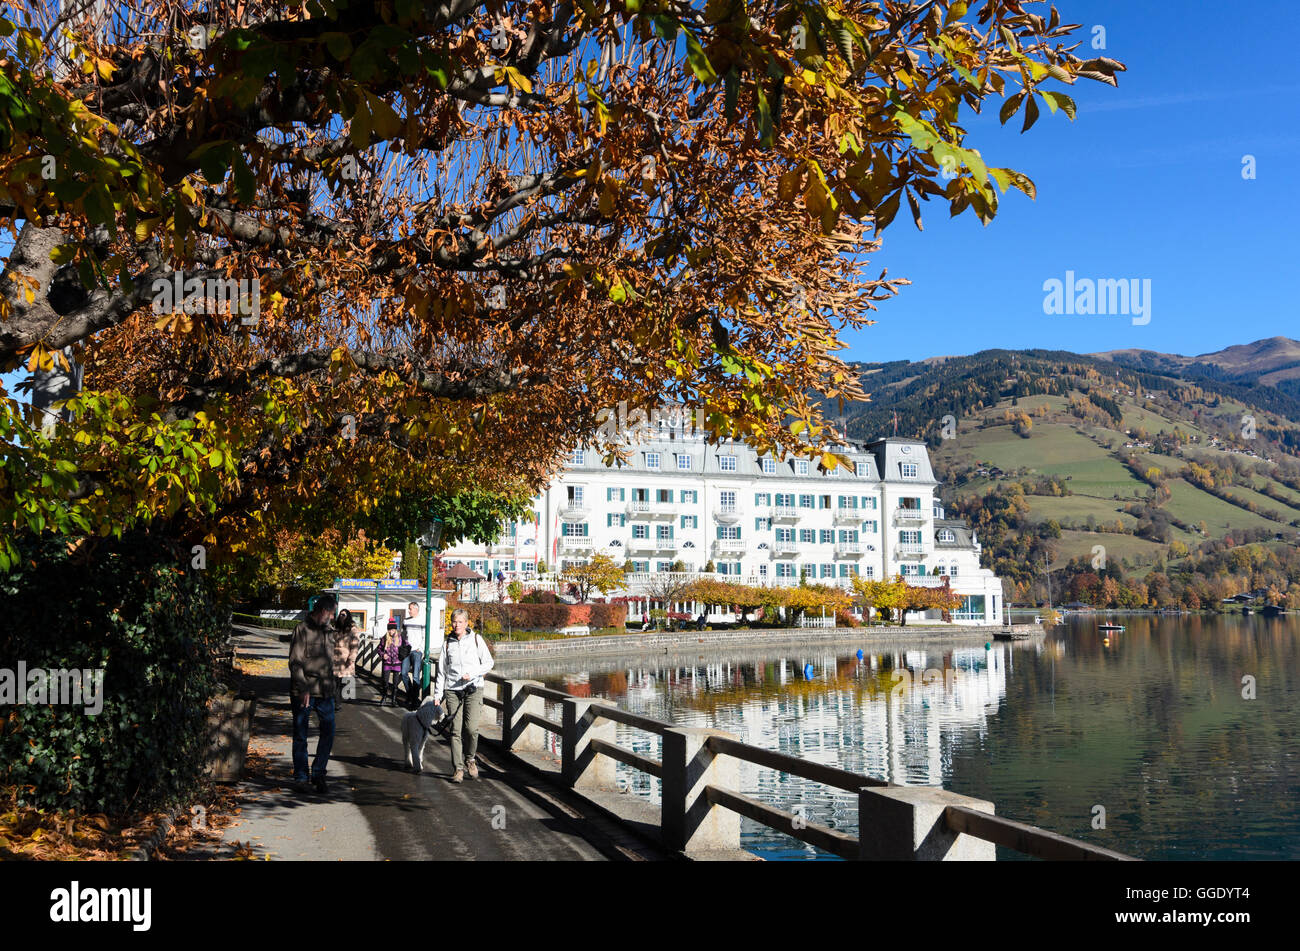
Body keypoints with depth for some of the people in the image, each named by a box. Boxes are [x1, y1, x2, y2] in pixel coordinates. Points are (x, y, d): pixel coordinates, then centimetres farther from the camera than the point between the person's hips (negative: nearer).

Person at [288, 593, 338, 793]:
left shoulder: (328, 633, 16)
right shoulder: (302, 630, -6)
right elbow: (295, 662, -11)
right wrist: (303, 689, -18)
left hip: (325, 692, 6)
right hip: (303, 692, -5)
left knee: (328, 733, 0)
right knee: (300, 736, 5)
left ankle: (318, 774, 12)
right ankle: (300, 776, 17)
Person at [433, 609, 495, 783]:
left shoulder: (476, 639, 4)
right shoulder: (447, 643, 10)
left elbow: (488, 663, 3)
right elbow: (441, 672, 13)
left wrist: (472, 674, -12)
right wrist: (437, 695, 8)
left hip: (473, 689, -2)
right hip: (452, 691, 2)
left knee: (471, 728, -13)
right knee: (456, 730, -3)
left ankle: (470, 759, 13)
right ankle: (458, 768, 4)